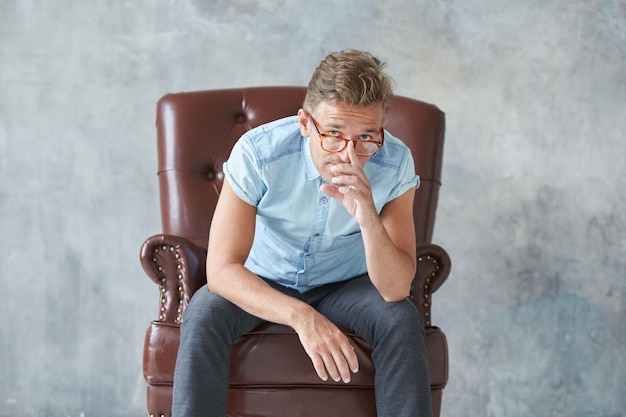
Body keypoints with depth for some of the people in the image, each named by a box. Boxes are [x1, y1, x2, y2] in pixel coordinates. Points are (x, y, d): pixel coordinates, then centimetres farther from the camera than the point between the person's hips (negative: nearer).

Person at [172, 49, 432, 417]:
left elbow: (396, 288, -25)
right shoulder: (258, 152, -27)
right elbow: (222, 269, -30)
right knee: (203, 318, -30)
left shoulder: (395, 163, -22)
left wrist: (368, 218, -44)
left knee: (403, 320, -27)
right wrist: (301, 316, -45)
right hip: (261, 284, -1)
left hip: (344, 286, 1)